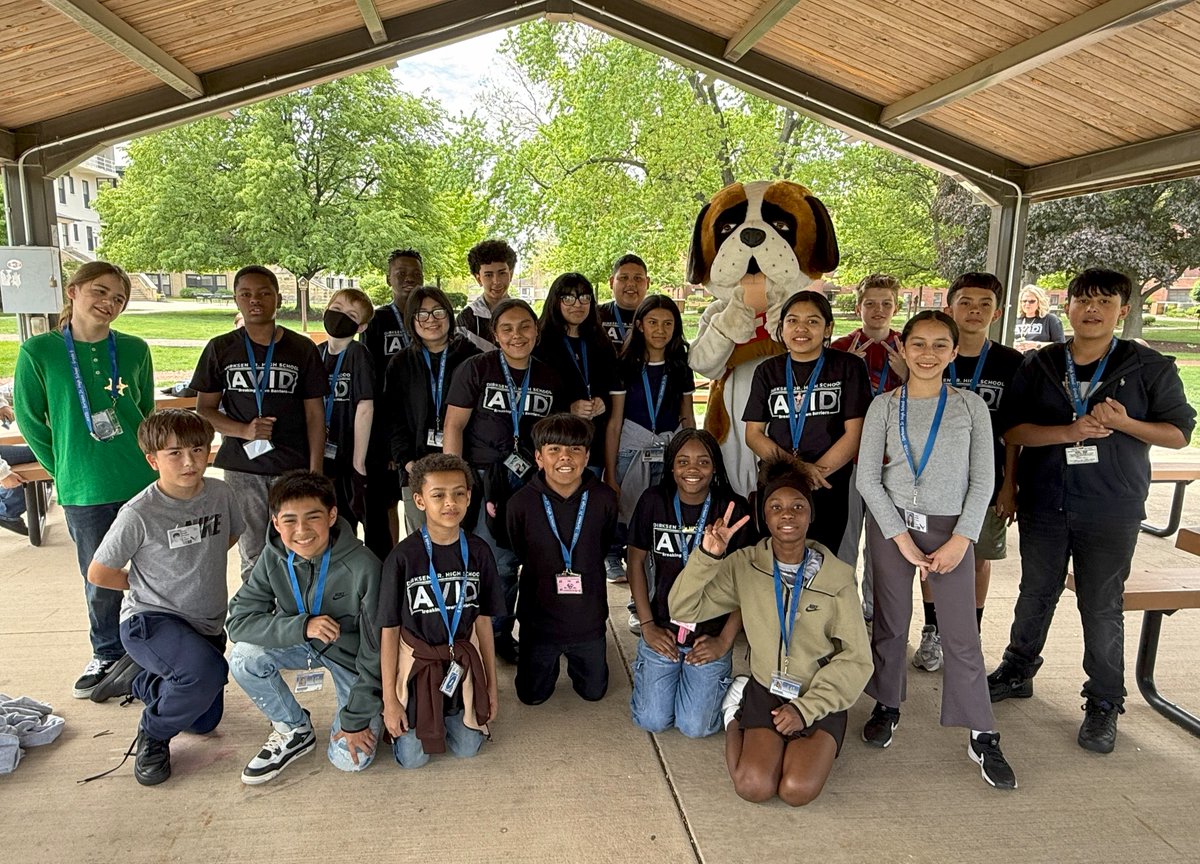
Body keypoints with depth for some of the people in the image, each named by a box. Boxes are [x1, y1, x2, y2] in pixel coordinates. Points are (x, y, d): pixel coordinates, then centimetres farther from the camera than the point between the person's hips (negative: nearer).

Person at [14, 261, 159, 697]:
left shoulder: (135, 350, 0)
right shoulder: (38, 351, -5)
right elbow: (30, 421, 2)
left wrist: (142, 458, 10)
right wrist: (67, 471, 3)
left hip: (145, 481, 1)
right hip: (84, 491, -1)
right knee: (100, 582, 13)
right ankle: (107, 656, 35)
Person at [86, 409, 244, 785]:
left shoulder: (220, 493, -8)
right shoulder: (139, 514, -21)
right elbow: (99, 574, -8)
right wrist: (149, 583, -2)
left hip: (207, 623, 6)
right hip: (150, 619, -6)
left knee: (204, 721, 18)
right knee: (206, 671, -36)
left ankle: (141, 678, 46)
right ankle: (153, 736, -5)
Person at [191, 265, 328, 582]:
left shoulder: (302, 350, 1)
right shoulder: (220, 349, 4)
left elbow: (315, 413, 2)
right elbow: (204, 409, 7)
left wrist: (315, 472, -4)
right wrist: (244, 430, -13)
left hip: (293, 467, -1)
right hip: (242, 467, 1)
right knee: (253, 557, 10)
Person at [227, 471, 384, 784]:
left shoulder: (363, 567, -30)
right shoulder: (274, 557, -17)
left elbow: (375, 652, -23)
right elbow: (238, 619, -18)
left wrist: (355, 720, -17)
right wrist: (302, 626, -34)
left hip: (351, 653, -4)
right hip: (301, 643, 4)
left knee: (350, 758, -16)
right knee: (243, 657, -25)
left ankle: (371, 710, 19)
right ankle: (295, 731, 1)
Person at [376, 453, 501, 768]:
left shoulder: (478, 552, -9)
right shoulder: (403, 557, -18)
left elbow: (482, 620, 0)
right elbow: (389, 631, -11)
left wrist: (491, 684, 6)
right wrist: (389, 699, -7)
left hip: (463, 664, 2)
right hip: (417, 664, -2)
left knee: (466, 749, 12)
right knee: (412, 758, 8)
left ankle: (449, 714, 40)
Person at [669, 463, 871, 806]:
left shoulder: (836, 576, -9)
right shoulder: (744, 565, -5)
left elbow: (856, 660, -5)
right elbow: (683, 609, -9)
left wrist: (806, 708, -13)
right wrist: (708, 556, -24)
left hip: (821, 699, 0)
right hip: (765, 691, 1)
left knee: (798, 791, -20)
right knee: (753, 787, -17)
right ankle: (734, 716, 11)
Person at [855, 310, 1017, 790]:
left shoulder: (970, 406, 2)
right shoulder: (885, 406, 0)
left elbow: (982, 480, 1)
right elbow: (867, 478, -3)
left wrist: (960, 540, -8)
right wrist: (901, 537, -9)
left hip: (950, 528, 0)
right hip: (891, 524, 1)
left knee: (961, 633, 0)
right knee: (891, 623, 10)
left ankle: (983, 736, 12)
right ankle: (887, 706, 28)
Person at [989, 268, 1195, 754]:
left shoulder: (1150, 368, 0)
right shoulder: (1038, 366, 4)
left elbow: (1179, 433, 1)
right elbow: (1012, 430, -3)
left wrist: (1124, 422, -17)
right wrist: (1068, 431, -19)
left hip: (1111, 511, -2)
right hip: (1043, 505, 2)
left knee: (1102, 608, 5)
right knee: (1035, 594, 16)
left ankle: (1103, 705, 21)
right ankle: (1017, 672, 34)